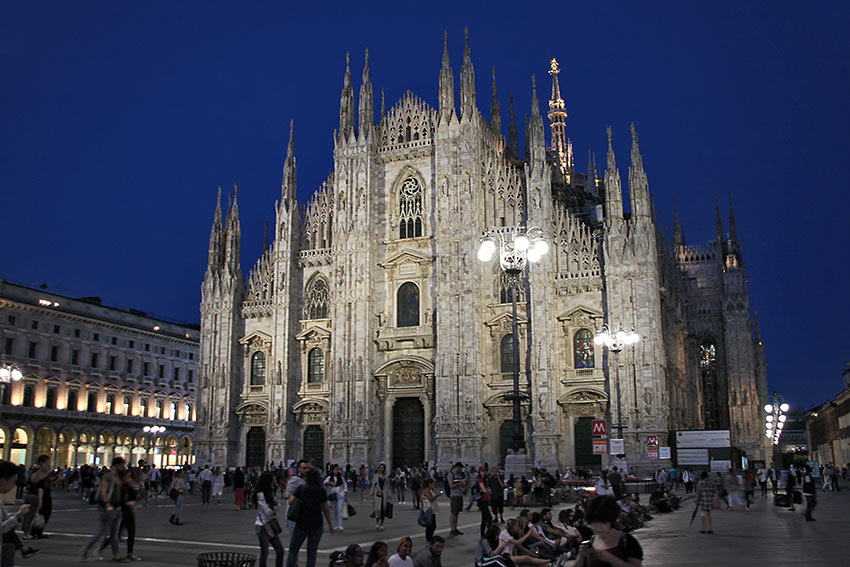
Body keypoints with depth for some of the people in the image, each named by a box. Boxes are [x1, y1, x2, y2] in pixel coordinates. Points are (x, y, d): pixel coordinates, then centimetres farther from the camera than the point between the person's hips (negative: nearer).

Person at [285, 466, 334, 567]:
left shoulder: (301, 489, -9)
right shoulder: (322, 491, -4)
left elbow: (291, 501, -11)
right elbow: (326, 510, 1)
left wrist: (290, 495, 10)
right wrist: (330, 524, 10)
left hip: (302, 524, -1)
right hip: (317, 525, 1)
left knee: (293, 550, 12)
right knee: (312, 552, 9)